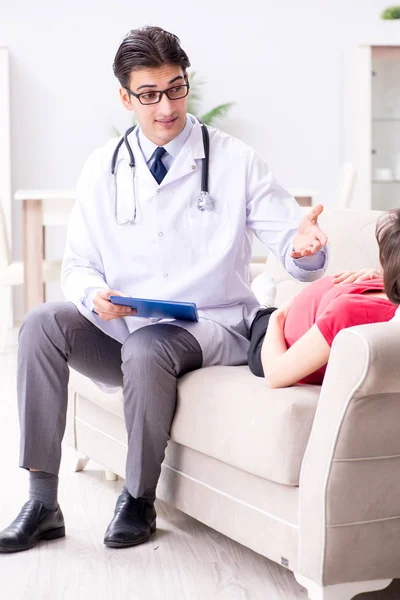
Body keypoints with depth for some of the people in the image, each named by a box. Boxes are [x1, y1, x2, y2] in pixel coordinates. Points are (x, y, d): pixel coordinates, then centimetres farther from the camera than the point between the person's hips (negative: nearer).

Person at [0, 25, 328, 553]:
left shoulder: (236, 162, -2)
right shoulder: (103, 171, 6)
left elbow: (294, 250, -6)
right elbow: (78, 265, 7)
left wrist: (305, 247, -32)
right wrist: (93, 295, -17)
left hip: (212, 328, -3)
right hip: (123, 328, 4)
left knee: (145, 347, -35)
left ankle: (139, 500, -12)